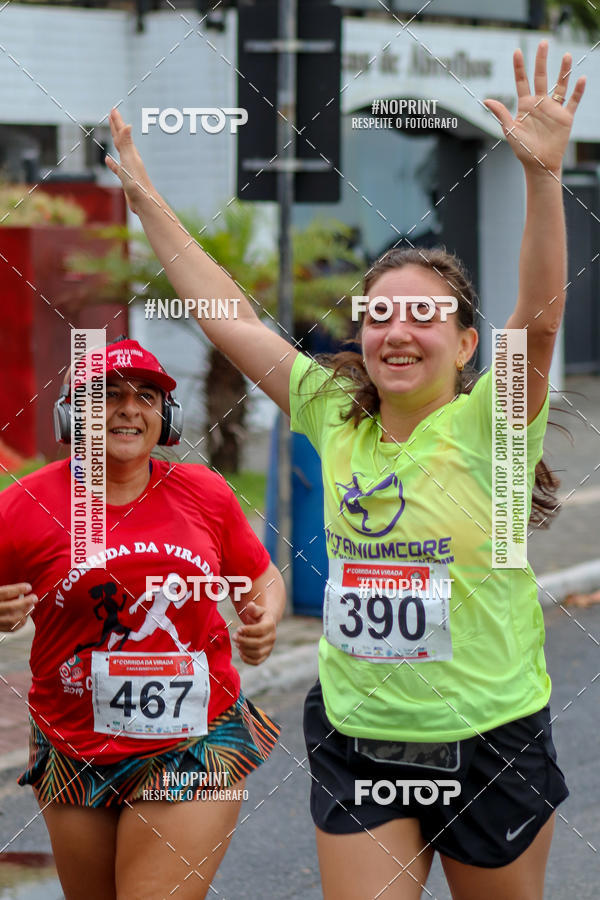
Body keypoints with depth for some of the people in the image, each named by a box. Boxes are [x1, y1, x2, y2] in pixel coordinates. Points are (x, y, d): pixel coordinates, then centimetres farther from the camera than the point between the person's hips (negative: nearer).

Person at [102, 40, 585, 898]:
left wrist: (543, 174, -38)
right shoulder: (336, 418, 2)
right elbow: (232, 319, 6)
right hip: (355, 744, 3)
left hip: (489, 745, -3)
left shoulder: (485, 427, -10)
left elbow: (540, 315, -26)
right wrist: (147, 200, 8)